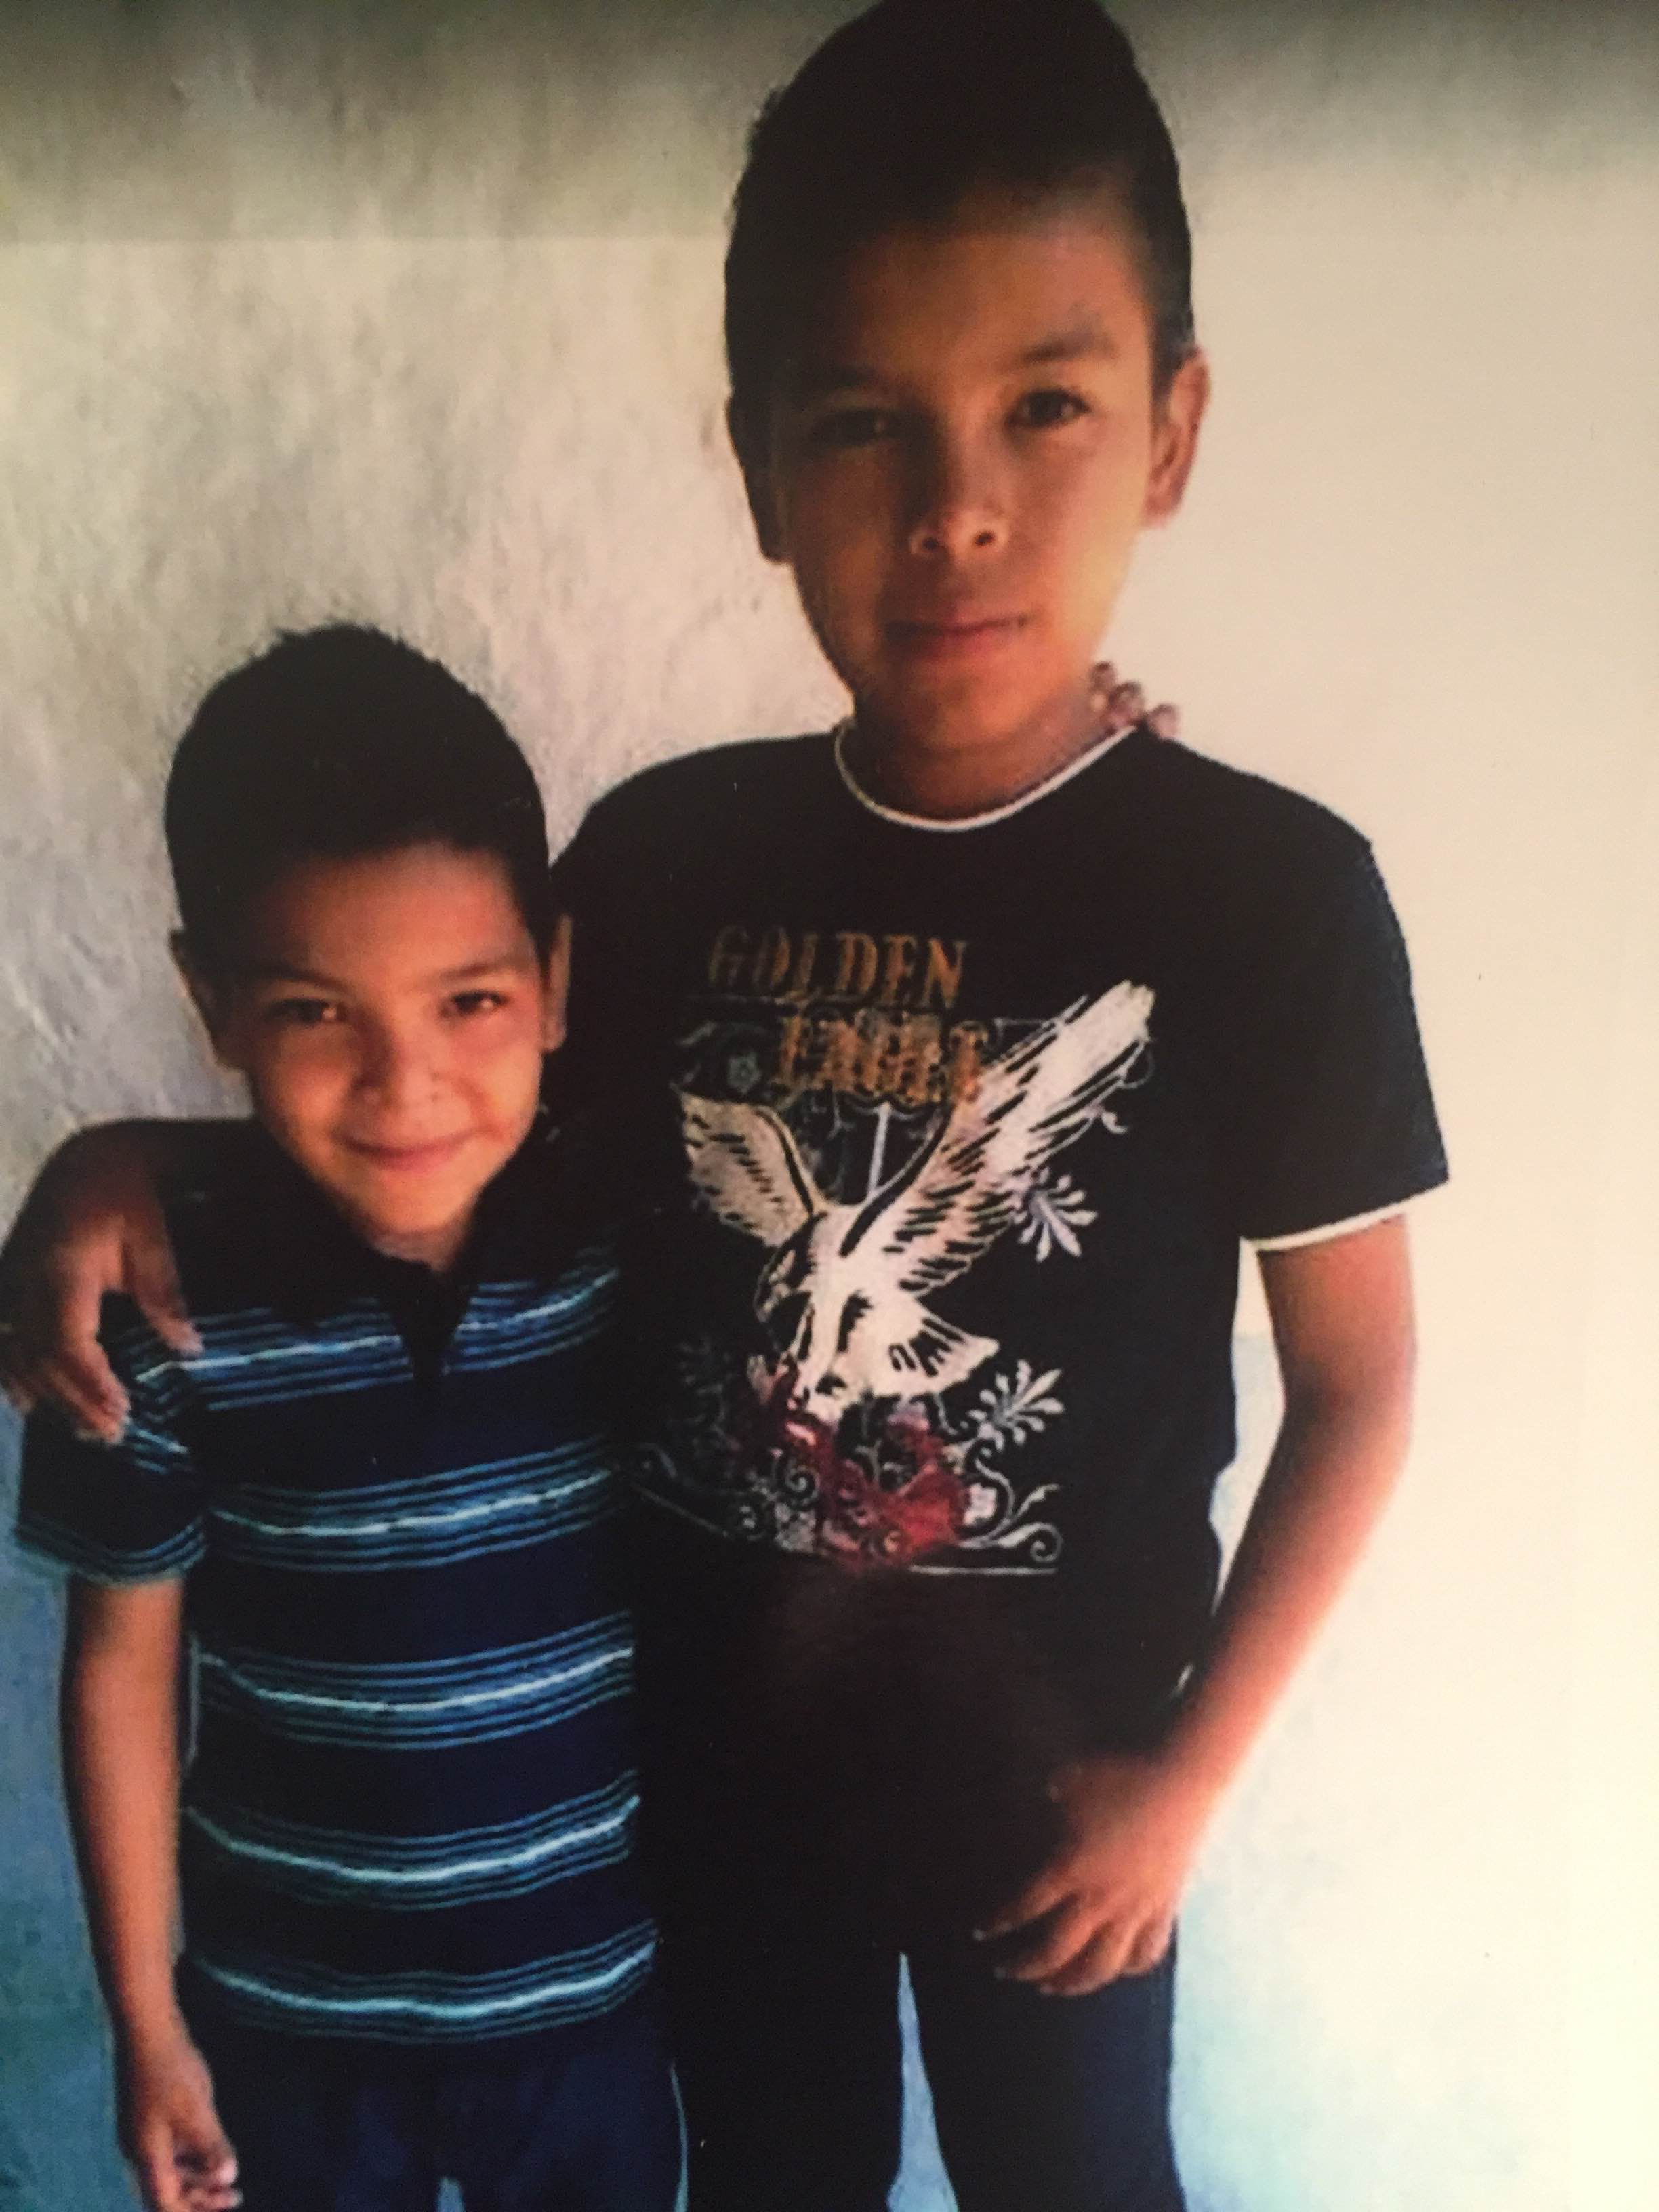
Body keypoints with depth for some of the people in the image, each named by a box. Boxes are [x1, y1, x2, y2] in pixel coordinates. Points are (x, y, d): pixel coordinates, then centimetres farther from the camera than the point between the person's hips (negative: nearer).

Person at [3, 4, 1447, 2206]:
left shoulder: (1267, 894, -20)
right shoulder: (664, 854, -12)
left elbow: (1357, 1383, -10)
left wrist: (1190, 1770, -8)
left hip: (1042, 1755, -2)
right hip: (715, 1730, 3)